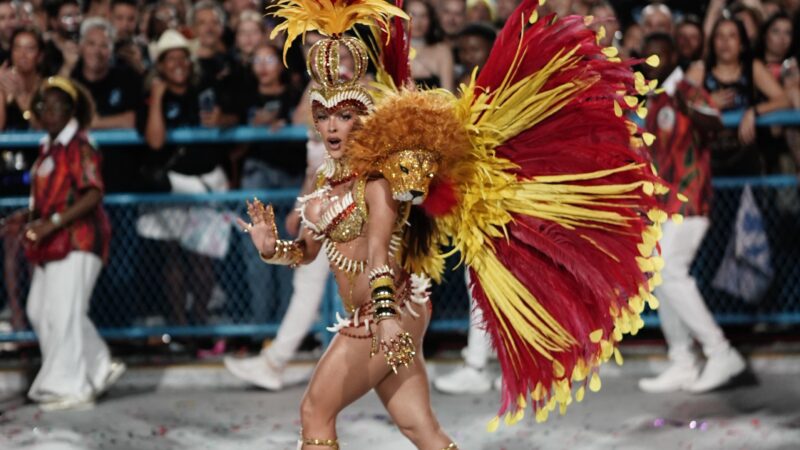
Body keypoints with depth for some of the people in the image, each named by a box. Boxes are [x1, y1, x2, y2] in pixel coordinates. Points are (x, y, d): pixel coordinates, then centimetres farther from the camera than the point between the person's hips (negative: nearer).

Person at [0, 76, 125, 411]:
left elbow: (93, 194, -19)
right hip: (52, 244, 10)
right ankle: (99, 369, 20)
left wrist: (52, 223, -24)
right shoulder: (48, 148, 16)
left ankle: (71, 387, -1)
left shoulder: (79, 147, -11)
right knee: (39, 310, 11)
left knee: (64, 313, -9)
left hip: (77, 239, -10)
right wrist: (29, 216, 7)